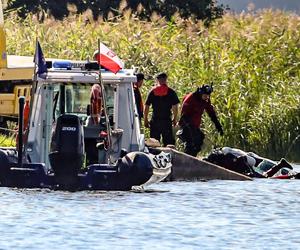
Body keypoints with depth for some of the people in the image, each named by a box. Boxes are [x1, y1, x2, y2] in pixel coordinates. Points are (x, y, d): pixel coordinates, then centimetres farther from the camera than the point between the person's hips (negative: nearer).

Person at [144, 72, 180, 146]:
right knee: (168, 141, 3)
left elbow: (146, 106, 2)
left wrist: (145, 120, 10)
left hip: (155, 120, 1)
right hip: (167, 120, -1)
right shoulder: (171, 92, -1)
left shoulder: (152, 92, 2)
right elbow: (175, 107, -1)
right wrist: (175, 119, 12)